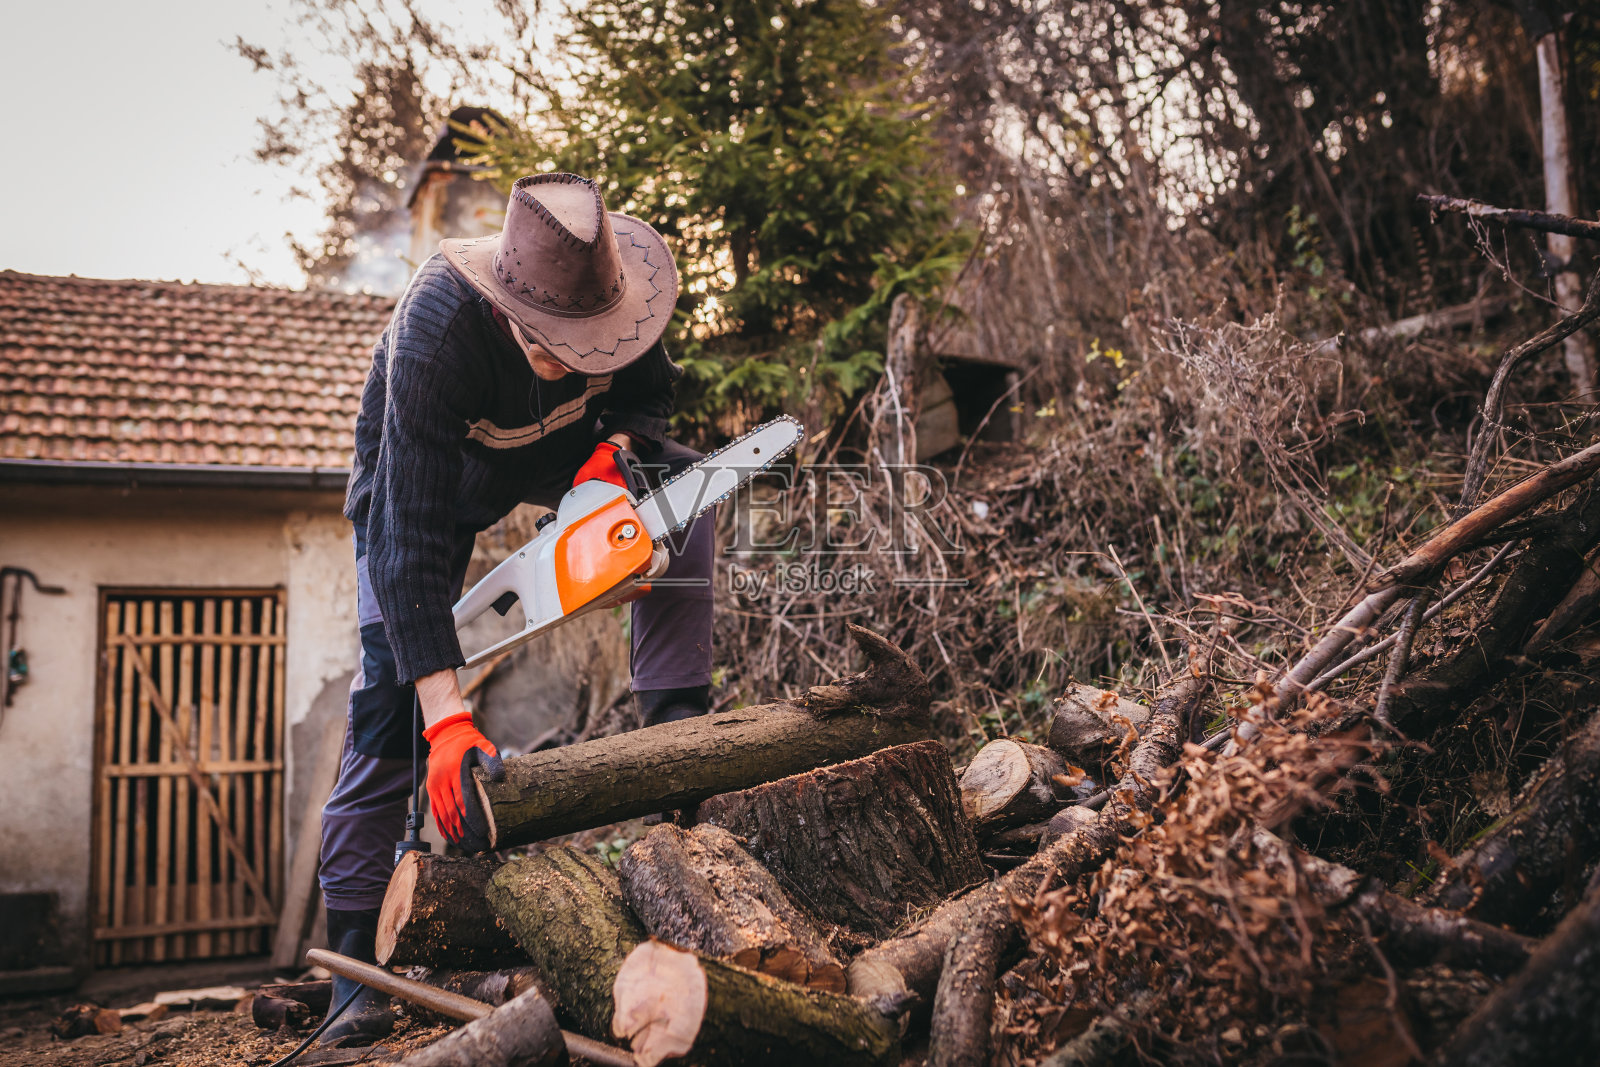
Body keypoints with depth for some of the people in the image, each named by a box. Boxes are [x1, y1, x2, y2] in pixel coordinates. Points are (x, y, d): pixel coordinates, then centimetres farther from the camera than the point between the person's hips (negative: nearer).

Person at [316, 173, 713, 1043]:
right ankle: (354, 962, -7)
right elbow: (413, 544, -43)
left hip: (553, 445, 5)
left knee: (680, 482, -22)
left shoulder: (610, 292, -30)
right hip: (423, 468, -4)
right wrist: (446, 717, -48)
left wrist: (619, 444, -33)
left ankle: (674, 727, -17)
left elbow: (648, 389, -8)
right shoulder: (433, 335, -42)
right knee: (389, 682, -13)